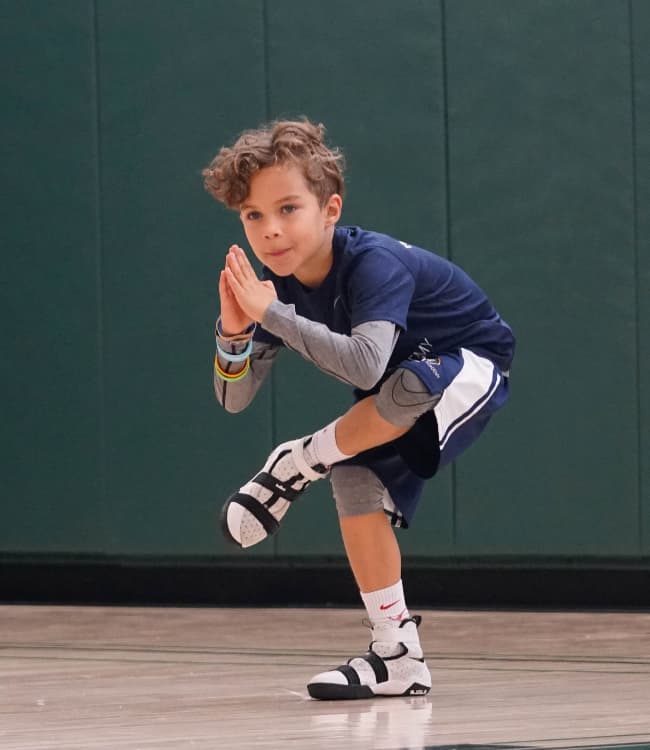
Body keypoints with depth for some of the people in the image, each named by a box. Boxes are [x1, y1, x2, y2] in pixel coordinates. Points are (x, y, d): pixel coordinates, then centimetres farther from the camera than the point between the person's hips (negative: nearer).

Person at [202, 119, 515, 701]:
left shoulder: (374, 264, -35)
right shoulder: (275, 284, -14)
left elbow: (365, 367, -52)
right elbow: (234, 400, -11)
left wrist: (272, 315, -48)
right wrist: (234, 332, -31)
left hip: (467, 367, -8)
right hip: (390, 397, 8)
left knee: (413, 383, -40)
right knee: (357, 491, -11)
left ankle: (300, 465, -16)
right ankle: (398, 659, -1)